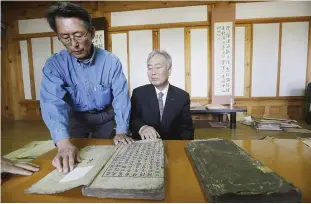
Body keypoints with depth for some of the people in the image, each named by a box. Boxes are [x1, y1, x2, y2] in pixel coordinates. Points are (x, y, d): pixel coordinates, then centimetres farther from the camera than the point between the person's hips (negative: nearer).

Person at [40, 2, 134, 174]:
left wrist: (121, 130, -32)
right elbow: (53, 102, -29)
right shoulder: (54, 64, -17)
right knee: (71, 161, 9)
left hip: (105, 116, 0)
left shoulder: (111, 61, -19)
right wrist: (63, 143, -44)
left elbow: (121, 96, -19)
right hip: (76, 117, 1)